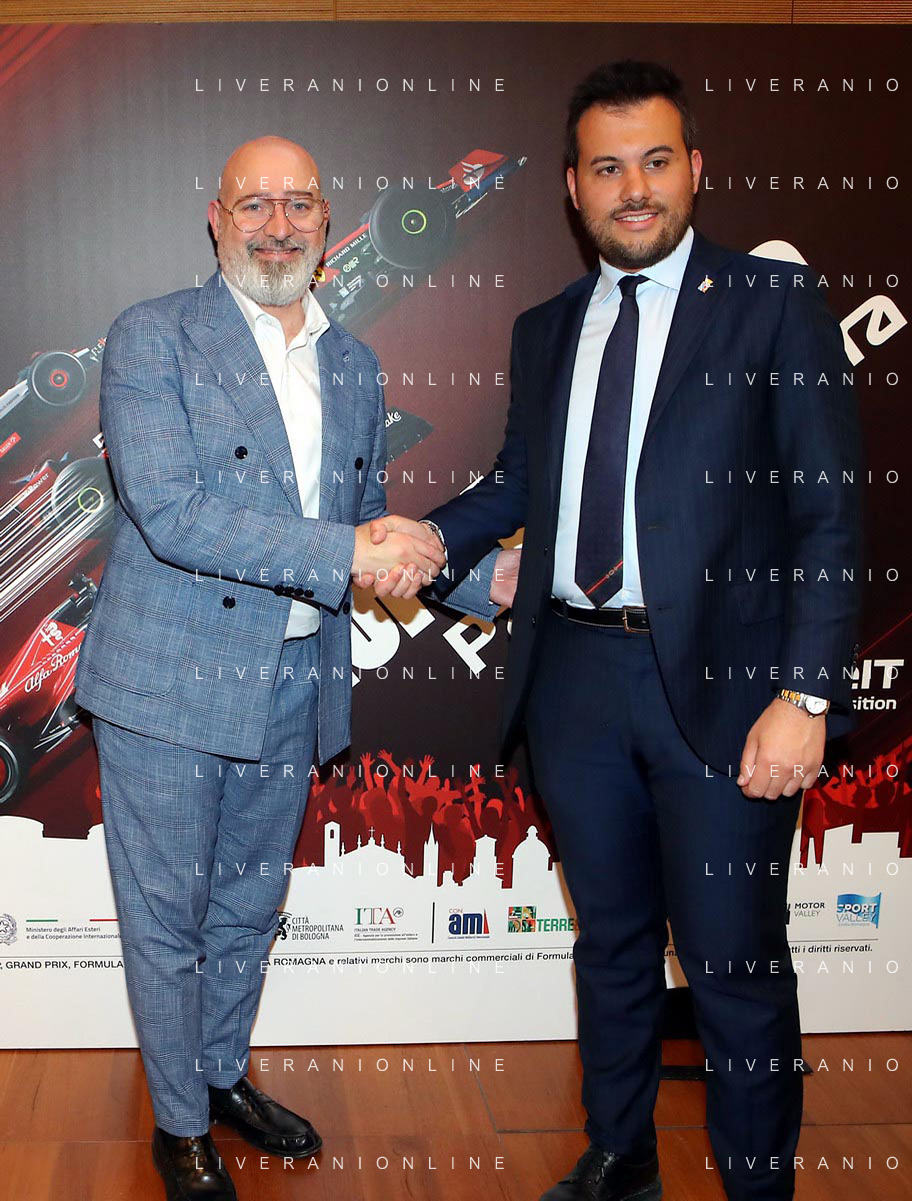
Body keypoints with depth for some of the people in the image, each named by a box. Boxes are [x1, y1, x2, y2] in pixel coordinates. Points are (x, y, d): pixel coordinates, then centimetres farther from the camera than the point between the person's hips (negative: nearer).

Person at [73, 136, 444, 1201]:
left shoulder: (353, 365, 10)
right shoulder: (152, 339, -9)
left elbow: (366, 516, 20)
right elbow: (170, 513, -21)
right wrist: (343, 552, -24)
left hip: (293, 683, 6)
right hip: (170, 682, -5)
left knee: (249, 904, 20)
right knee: (167, 914, 8)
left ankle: (223, 1074, 41)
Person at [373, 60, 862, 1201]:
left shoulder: (774, 304, -3)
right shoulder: (546, 330, 13)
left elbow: (828, 514, -8)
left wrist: (807, 693, -16)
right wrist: (431, 534, 1)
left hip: (719, 680, -4)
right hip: (575, 673, 5)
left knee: (736, 968, 4)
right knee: (612, 940, 19)